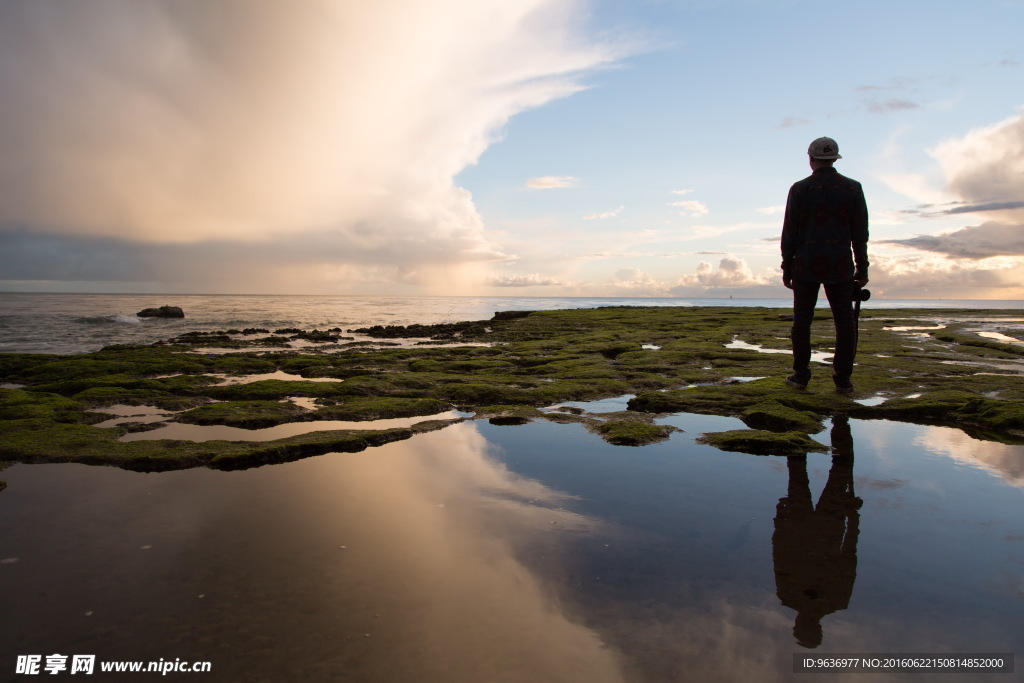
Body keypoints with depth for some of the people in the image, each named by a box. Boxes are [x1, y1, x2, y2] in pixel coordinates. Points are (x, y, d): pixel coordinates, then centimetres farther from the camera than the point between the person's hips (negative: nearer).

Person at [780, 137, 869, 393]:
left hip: (806, 265, -1)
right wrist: (862, 268, 8)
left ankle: (801, 375, 8)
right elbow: (860, 233, 3)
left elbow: (790, 233, -2)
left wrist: (787, 268, 5)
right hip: (840, 266, 1)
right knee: (845, 322, 5)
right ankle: (843, 379, 4)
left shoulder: (799, 189, -1)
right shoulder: (852, 188, 4)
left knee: (802, 321, 7)